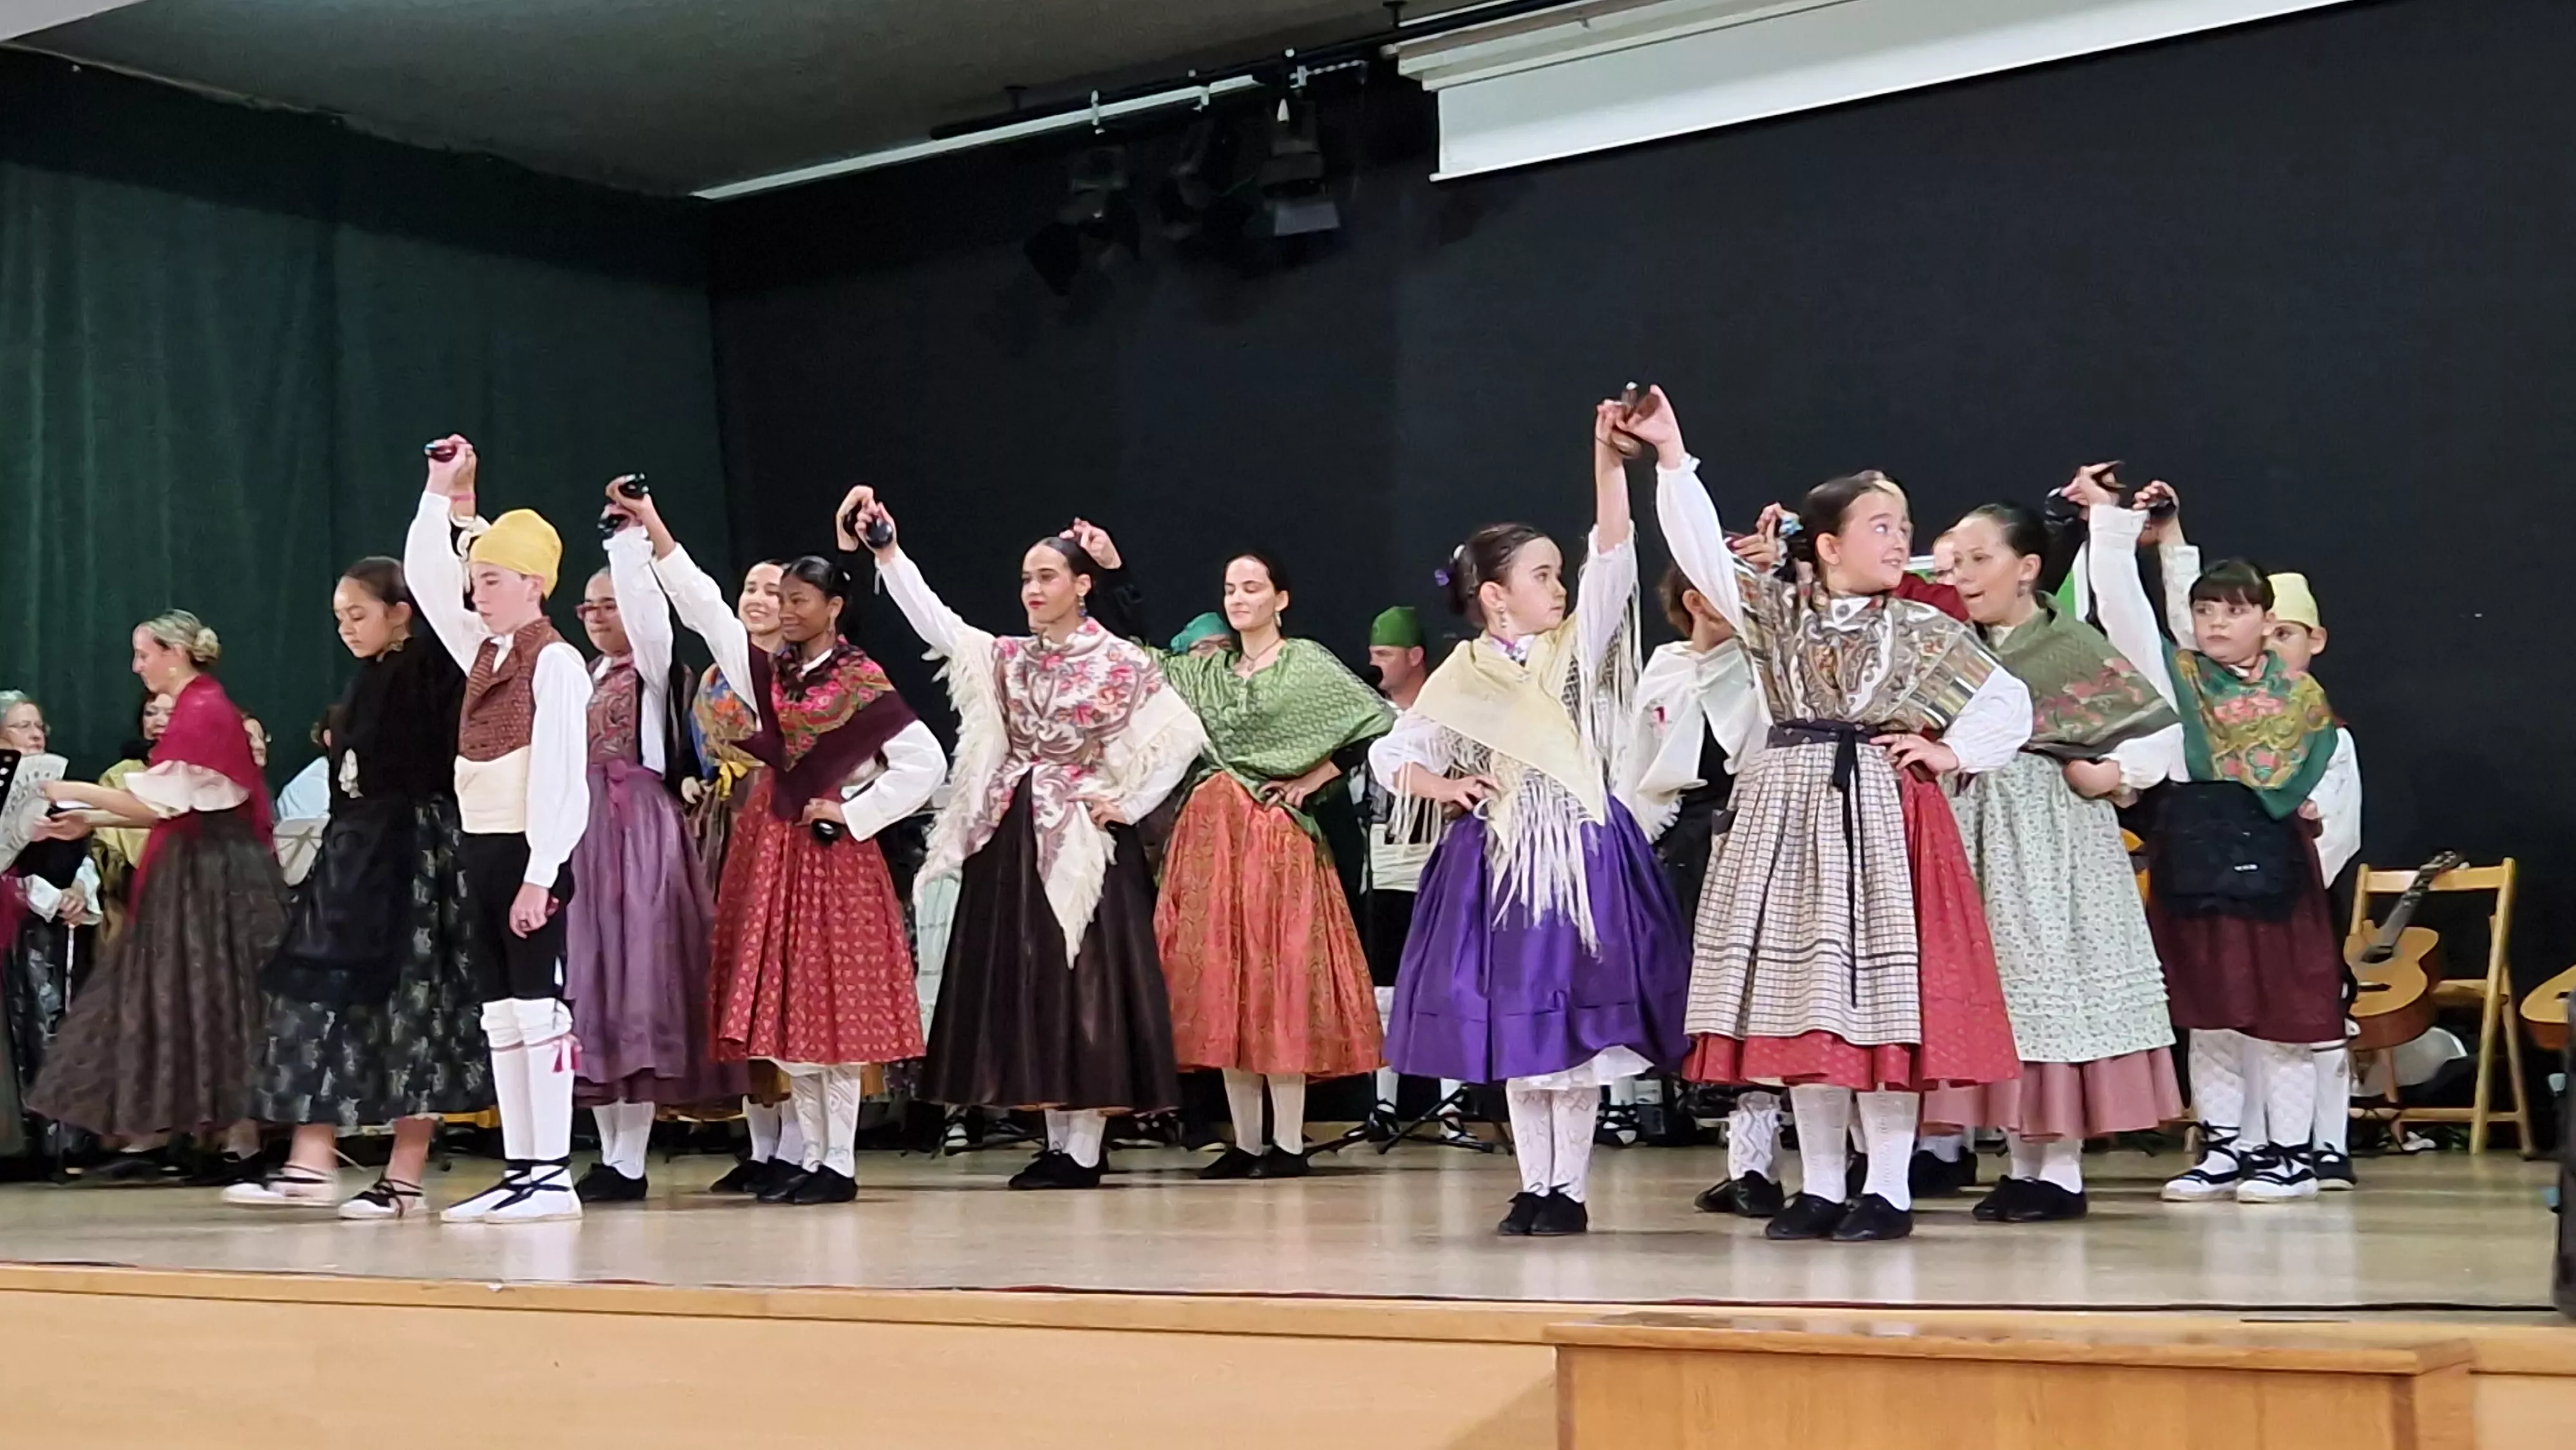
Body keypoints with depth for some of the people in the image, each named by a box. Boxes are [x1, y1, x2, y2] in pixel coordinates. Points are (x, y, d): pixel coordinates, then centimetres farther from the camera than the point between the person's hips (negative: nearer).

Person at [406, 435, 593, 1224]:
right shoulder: (482, 652, 13)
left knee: (537, 1004, -5)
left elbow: (561, 778, -16)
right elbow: (426, 579, 20)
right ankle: (517, 1169, 14)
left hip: (528, 853, -8)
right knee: (500, 1011, 9)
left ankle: (552, 1175, -2)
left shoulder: (556, 662, -11)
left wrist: (539, 876, -20)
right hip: (480, 848, 8)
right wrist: (444, 493, 13)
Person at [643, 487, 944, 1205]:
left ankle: (840, 1165, 0)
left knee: (831, 1006, -5)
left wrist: (852, 814, -10)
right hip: (768, 845, 6)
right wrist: (652, 526, -1)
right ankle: (811, 1157, 14)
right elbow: (701, 604, 5)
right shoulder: (766, 670, 10)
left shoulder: (862, 682, -6)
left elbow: (925, 763, -11)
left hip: (828, 849, -6)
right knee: (784, 1011, 7)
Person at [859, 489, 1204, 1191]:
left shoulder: (1122, 663, -4)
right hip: (1012, 840, 5)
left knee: (1083, 987, -4)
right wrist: (884, 542, -9)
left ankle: (1084, 1150, 0)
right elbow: (929, 616, 0)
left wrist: (1128, 805, -7)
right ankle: (1057, 1143, 14)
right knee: (1027, 989, 6)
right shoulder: (1006, 657, 9)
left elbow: (1185, 736, -5)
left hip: (1081, 842, -5)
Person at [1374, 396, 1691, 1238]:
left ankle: (1568, 1189, 8)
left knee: (1581, 1026, 0)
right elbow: (1390, 754, 11)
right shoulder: (1462, 678, 4)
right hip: (1500, 859, 0)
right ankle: (1533, 1187, 14)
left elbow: (1614, 553, -8)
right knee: (1517, 1025, 5)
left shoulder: (1579, 647, 4)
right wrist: (1444, 786, -7)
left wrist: (1608, 458, -16)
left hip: (1584, 853, 0)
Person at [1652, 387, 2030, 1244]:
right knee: (1799, 996, 5)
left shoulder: (1922, 631, 3)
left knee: (1883, 998, -5)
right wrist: (1672, 458, -9)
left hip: (1881, 815, -2)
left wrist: (1949, 753, -3)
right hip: (1788, 816, 2)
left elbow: (2009, 704, 9)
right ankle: (1820, 1185, 14)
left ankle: (1889, 1190, 3)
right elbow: (1701, 550, -3)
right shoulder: (1774, 612, 6)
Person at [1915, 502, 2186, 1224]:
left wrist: (2110, 777, -8)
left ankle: (2061, 1172, 2)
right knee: (1998, 985, 8)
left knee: (2055, 983, -4)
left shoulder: (2071, 643, -8)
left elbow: (2161, 728, -7)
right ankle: (2023, 1164, 16)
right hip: (1978, 836, 6)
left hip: (2048, 836, -6)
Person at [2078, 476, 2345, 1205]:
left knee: (2281, 1009, 1)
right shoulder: (2176, 674, 5)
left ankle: (2291, 1153, 9)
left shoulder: (2301, 693, 6)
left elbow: (2333, 772, 13)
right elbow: (2122, 602, -4)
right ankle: (2222, 1149, 16)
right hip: (2196, 854, 1)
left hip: (2271, 855, -1)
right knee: (2208, 1013, 7)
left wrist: (2316, 808, -5)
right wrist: (2109, 517, -8)